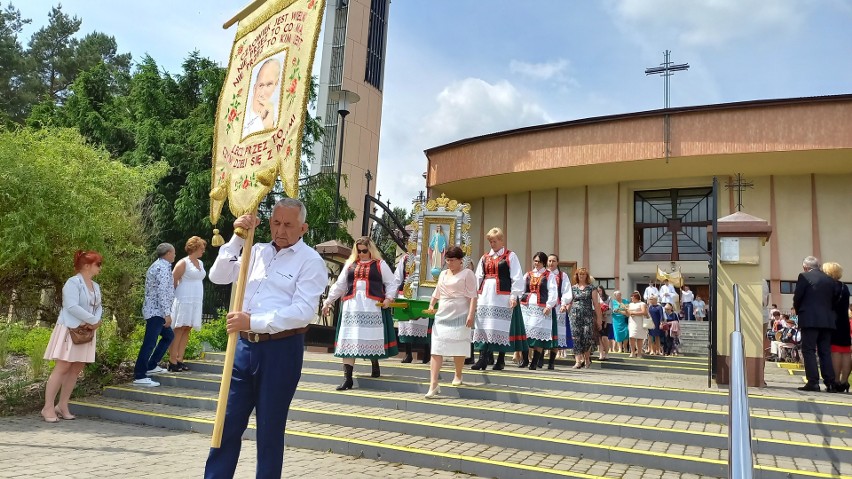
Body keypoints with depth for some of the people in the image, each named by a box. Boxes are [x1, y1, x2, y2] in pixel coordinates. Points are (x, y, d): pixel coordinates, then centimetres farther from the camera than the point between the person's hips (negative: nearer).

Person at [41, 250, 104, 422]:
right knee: (62, 367, -7)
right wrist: (94, 320, -18)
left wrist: (96, 322, -10)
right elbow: (72, 307, -22)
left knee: (76, 369, 6)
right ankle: (48, 408, 0)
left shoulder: (96, 286, 13)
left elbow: (99, 306, 11)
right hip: (70, 330, -8)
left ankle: (62, 406, 14)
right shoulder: (73, 282, -12)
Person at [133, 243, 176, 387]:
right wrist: (167, 313, -23)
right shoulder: (163, 267, -14)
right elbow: (162, 292, -22)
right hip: (157, 311, -11)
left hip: (154, 310, 11)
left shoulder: (158, 265, 18)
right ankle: (139, 376, -9)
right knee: (150, 343, -10)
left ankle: (151, 366, 23)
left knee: (168, 335, 20)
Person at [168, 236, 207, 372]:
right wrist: (174, 295, 1)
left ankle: (180, 360, 7)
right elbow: (173, 281, -7)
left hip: (196, 301, 7)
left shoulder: (200, 263, 16)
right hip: (184, 300, -7)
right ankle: (172, 362, -5)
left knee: (187, 330, 5)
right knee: (179, 330, -6)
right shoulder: (183, 263, -7)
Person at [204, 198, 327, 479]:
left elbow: (302, 312, -18)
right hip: (245, 345, 5)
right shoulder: (257, 251, 11)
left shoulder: (311, 261, -8)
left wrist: (254, 321, -22)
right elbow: (218, 277, 7)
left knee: (269, 428, 8)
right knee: (228, 422, 12)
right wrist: (237, 238, -3)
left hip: (281, 349, -5)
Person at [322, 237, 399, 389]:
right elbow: (339, 285, 19)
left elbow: (392, 283, 8)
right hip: (351, 307, 2)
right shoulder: (350, 264, 15)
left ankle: (375, 365, 32)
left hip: (373, 307, -2)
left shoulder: (380, 264, 6)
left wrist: (389, 298, -7)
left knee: (372, 338, 2)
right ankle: (347, 379, -3)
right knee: (348, 341, -4)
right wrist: (328, 301, 16)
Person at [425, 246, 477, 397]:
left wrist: (471, 315, -18)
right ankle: (433, 385, -8)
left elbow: (472, 296, -9)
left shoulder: (467, 273, -3)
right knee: (436, 350, -6)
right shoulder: (443, 274, 16)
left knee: (458, 349, 9)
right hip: (442, 316, 5)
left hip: (459, 316, -5)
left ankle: (458, 376, 34)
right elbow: (436, 293, 25)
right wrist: (431, 305, 13)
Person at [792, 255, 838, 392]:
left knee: (809, 351, -2)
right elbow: (835, 298, 11)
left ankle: (813, 382, -7)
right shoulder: (830, 280, 11)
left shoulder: (804, 277, -5)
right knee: (825, 351, 10)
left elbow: (797, 298, -6)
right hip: (827, 321, 5)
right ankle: (830, 383, 9)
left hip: (810, 320, -5)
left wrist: (799, 312, 10)